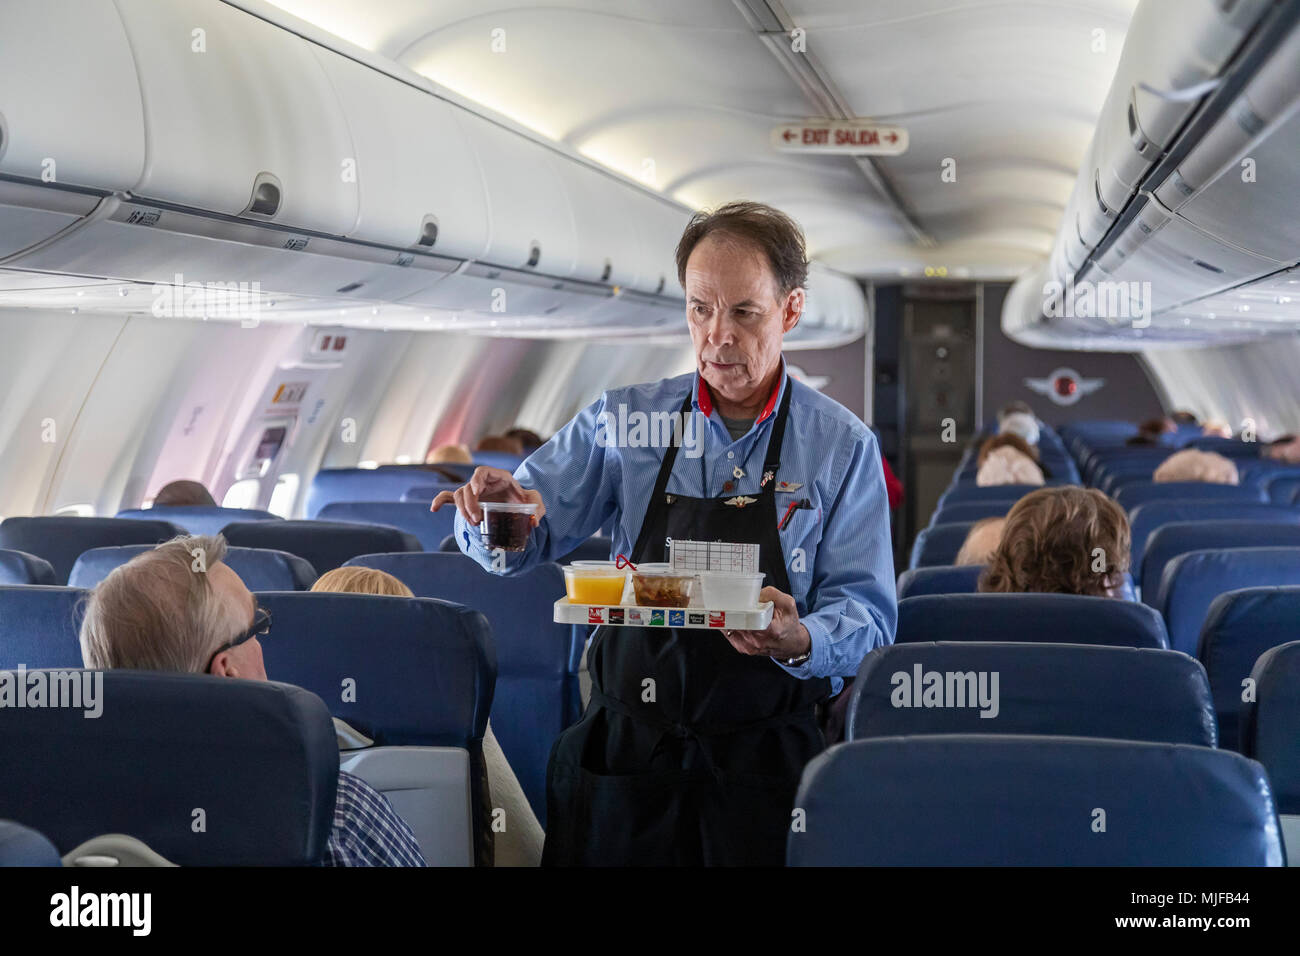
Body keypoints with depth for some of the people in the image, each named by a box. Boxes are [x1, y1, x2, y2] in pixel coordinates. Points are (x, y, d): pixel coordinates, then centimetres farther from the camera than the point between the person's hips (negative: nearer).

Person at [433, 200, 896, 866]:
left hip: (762, 758, -1)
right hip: (624, 746, 2)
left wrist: (799, 641, -27)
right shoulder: (621, 422, 4)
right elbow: (517, 545, 5)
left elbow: (866, 611, -4)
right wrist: (493, 509, -19)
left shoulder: (844, 447, -1)